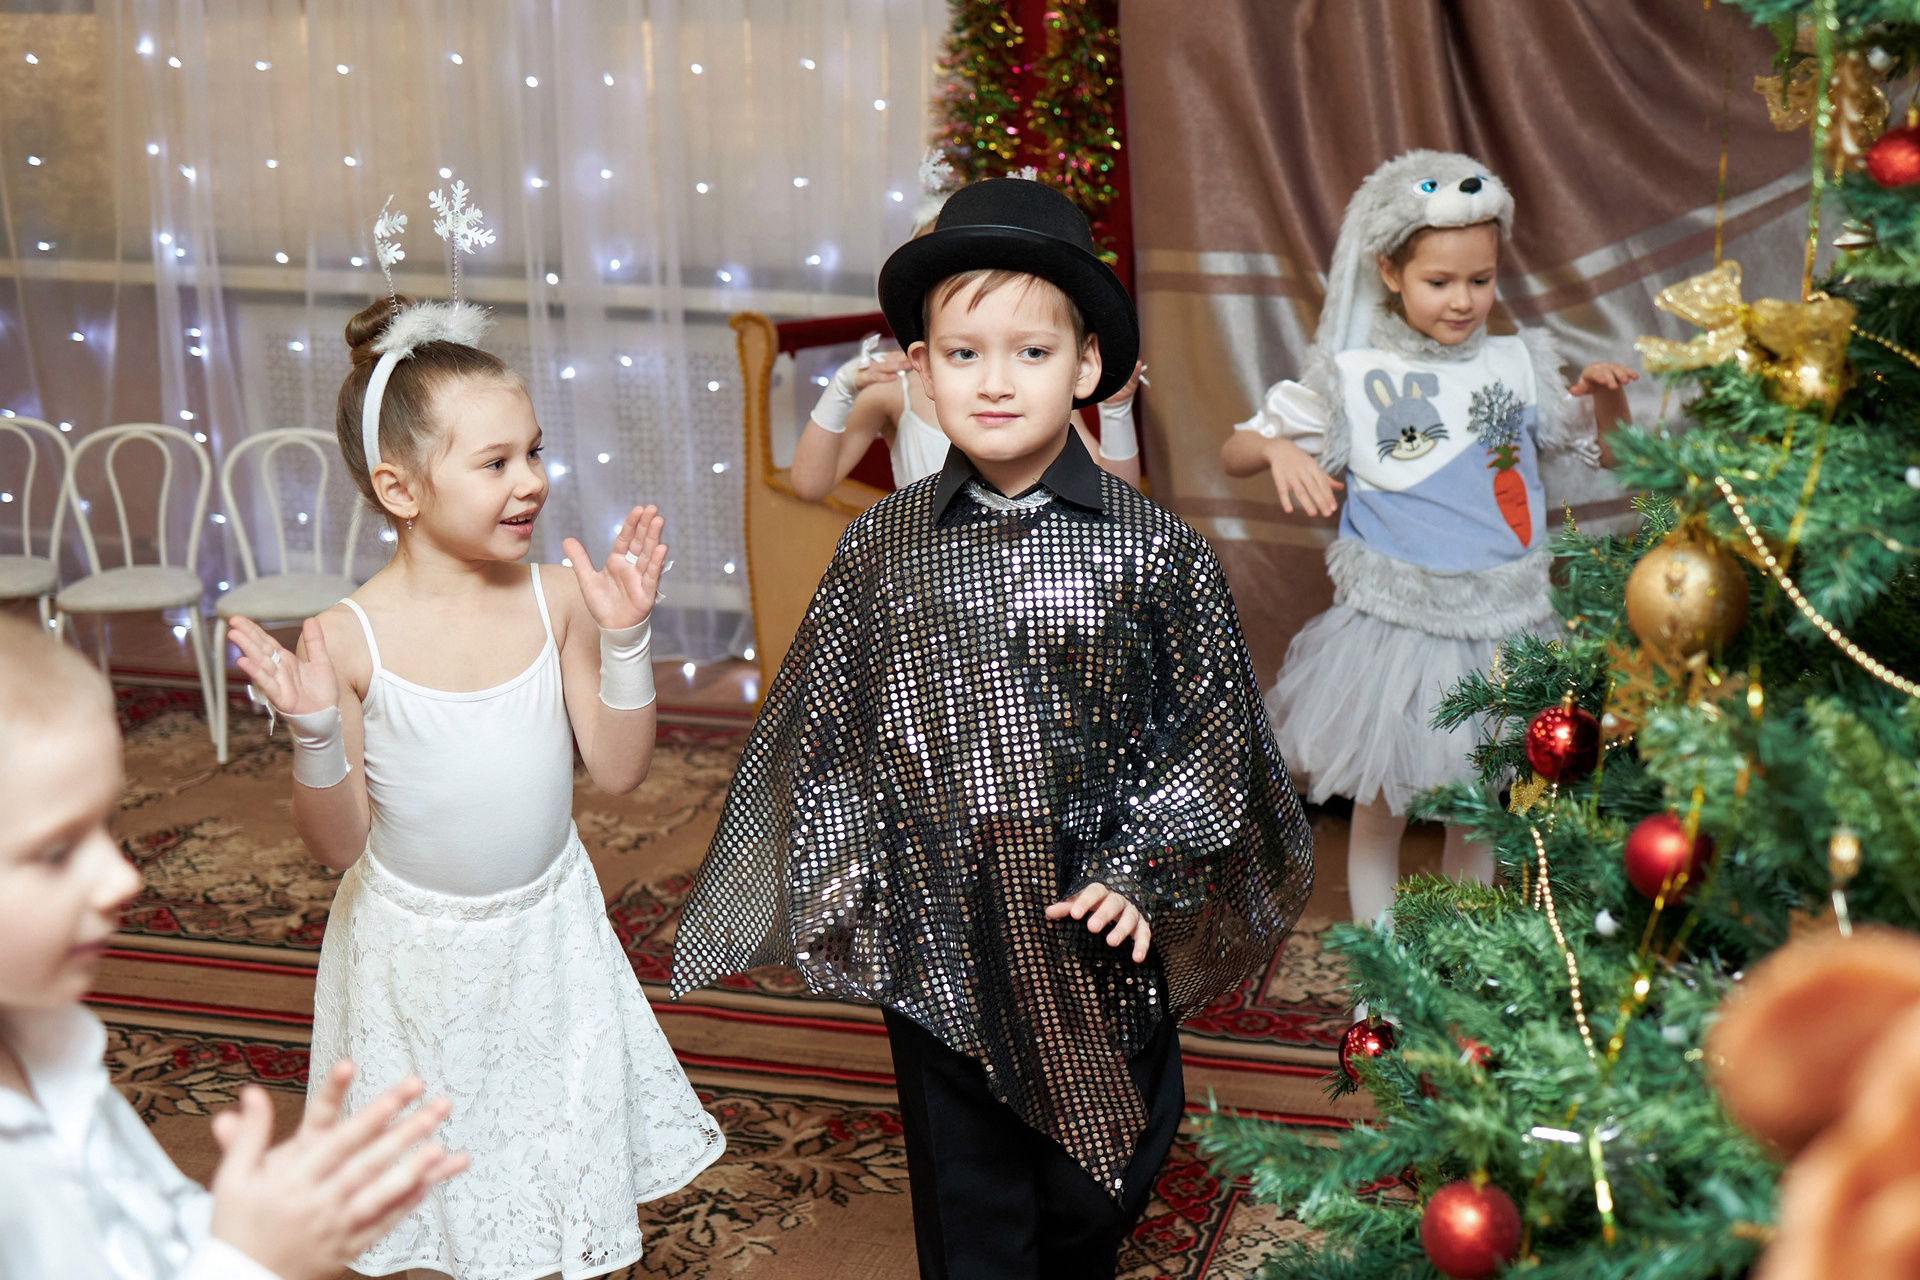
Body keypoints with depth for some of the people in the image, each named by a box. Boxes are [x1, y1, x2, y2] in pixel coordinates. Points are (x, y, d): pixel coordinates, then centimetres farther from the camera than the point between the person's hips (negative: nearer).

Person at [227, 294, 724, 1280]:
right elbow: (338, 844, -11)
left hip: (547, 937, 2)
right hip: (415, 953, -2)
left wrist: (621, 637, -15)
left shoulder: (556, 598, -10)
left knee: (568, 1199, 15)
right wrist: (315, 732, -28)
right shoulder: (352, 639, -18)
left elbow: (619, 770, -5)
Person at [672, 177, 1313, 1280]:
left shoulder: (1152, 549, -7)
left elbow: (1209, 730, -2)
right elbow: (825, 732, 6)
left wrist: (1142, 875, -9)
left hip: (1099, 943, -1)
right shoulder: (881, 550, -2)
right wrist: (843, 886, 1)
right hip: (936, 951, 1)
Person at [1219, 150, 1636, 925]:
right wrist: (1280, 451, -23)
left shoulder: (1518, 365, 3)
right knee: (1381, 803, 6)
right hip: (1394, 624, -2)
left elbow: (1611, 454, 14)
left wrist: (1607, 398, -6)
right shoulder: (1351, 376, -5)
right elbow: (1234, 452, -2)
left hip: (1501, 626, 3)